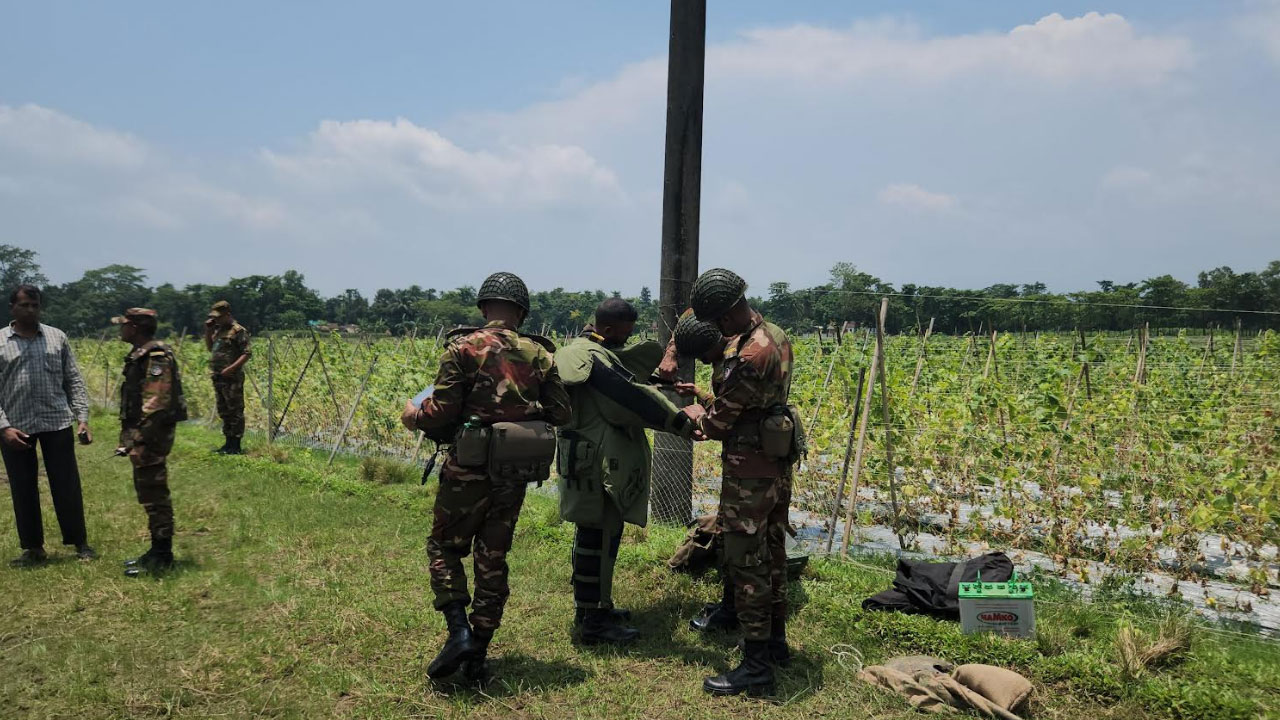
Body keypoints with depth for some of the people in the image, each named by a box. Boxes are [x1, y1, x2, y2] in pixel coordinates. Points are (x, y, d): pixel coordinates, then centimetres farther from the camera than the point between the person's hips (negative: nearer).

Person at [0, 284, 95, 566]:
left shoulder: (57, 337, 7)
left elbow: (74, 381, 7)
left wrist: (82, 418, -2)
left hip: (57, 423, 0)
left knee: (67, 486, 4)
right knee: (23, 490, 8)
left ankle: (80, 543, 14)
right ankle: (33, 548, 20)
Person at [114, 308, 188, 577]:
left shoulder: (156, 357, -18)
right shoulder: (140, 354, 15)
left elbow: (155, 404, -24)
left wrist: (137, 439, -25)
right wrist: (128, 435, 21)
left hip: (152, 436, -11)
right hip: (143, 434, 11)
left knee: (154, 495, -4)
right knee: (149, 494, 16)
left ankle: (162, 557, 4)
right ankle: (157, 551, 25)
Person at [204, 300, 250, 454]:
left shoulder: (238, 331, -10)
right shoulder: (218, 329, 16)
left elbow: (246, 354, -15)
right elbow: (210, 347, 28)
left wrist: (231, 368, -23)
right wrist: (208, 330, 14)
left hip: (232, 378, -9)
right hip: (218, 377, 9)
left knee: (235, 411, -4)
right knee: (224, 411, 14)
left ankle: (235, 446, 0)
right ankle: (229, 443, 23)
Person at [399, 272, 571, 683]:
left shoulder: (464, 348, -7)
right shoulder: (539, 354, 3)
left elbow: (442, 410, -12)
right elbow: (561, 414, 2)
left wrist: (413, 416, 8)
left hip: (470, 468, -4)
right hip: (516, 473, 4)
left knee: (444, 547, 14)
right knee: (493, 557, 13)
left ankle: (459, 632, -2)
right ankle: (478, 654, 17)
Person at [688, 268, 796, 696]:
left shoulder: (749, 356, -25)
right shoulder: (776, 336, 5)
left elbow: (719, 422, -17)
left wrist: (695, 418, 4)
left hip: (750, 472, -10)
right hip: (778, 465, 10)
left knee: (746, 563, -1)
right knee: (772, 554, 19)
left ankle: (757, 666, 6)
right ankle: (775, 641, 33)